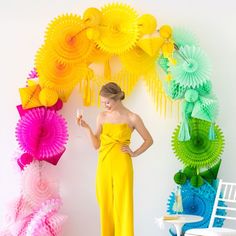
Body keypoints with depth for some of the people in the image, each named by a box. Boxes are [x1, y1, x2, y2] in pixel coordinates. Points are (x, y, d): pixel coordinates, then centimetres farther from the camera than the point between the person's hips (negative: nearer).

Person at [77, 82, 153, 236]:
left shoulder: (132, 118, -2)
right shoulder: (102, 117, 7)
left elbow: (149, 140, 8)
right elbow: (96, 144, 9)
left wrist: (135, 153, -1)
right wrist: (88, 128, -2)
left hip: (122, 165, -4)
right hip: (104, 165, 4)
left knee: (122, 204, -2)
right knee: (106, 205, 6)